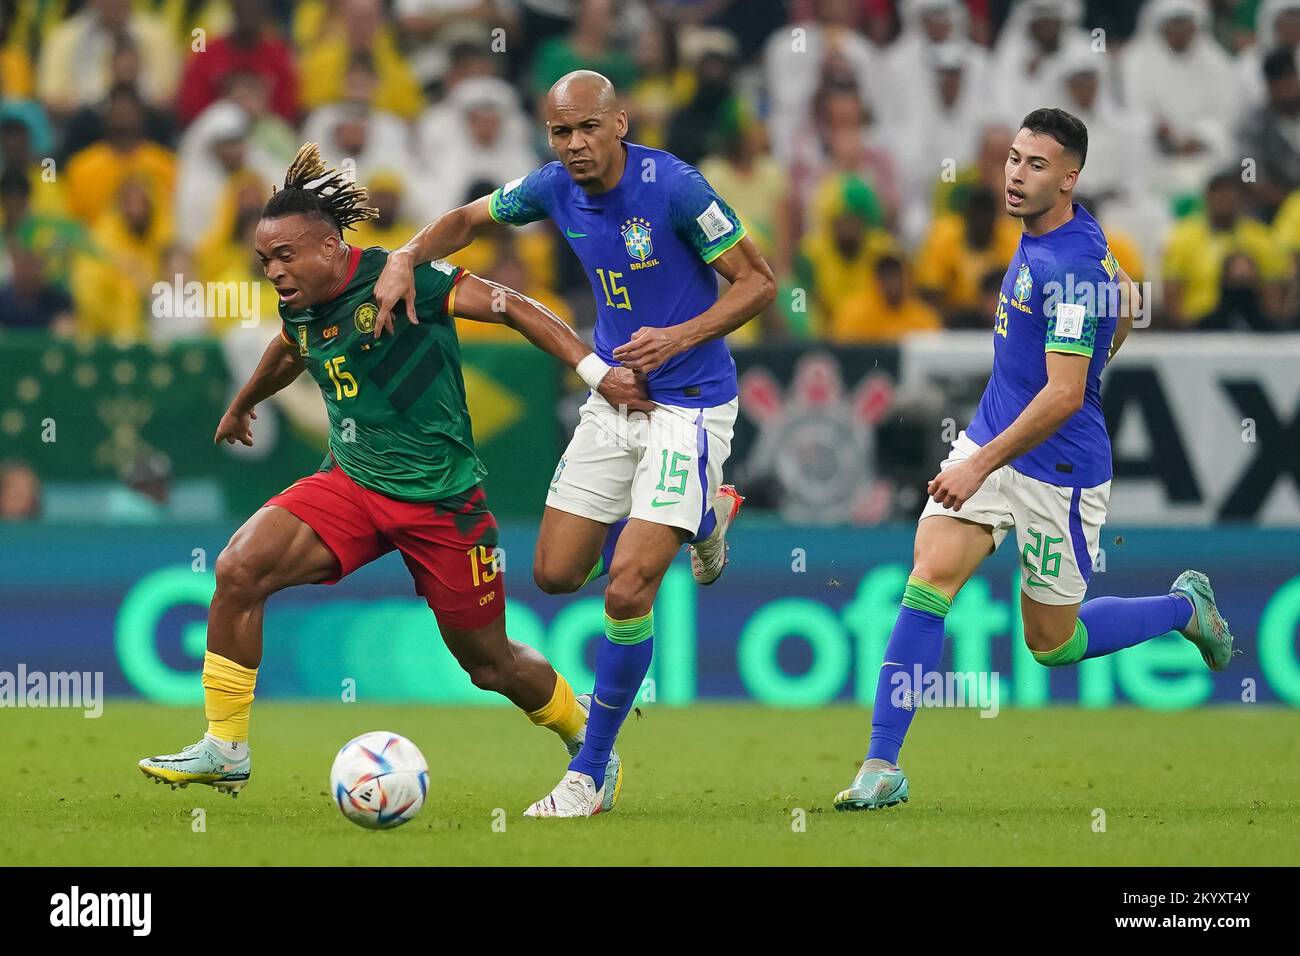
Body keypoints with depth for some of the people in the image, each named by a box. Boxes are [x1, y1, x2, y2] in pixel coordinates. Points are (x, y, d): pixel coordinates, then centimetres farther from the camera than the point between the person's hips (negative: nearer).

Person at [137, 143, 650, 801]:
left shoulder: (400, 278, -16)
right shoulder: (299, 309, 4)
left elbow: (512, 308, -14)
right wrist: (243, 404, 48)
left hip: (441, 498, -5)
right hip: (352, 482, 5)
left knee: (489, 663, 6)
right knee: (238, 569, -19)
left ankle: (582, 730, 38)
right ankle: (225, 749, -10)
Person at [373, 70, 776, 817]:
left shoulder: (673, 187, -21)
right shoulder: (556, 188, -3)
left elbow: (758, 281, -13)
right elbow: (469, 220, 15)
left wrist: (681, 336, -26)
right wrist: (406, 259, -5)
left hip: (690, 404, -7)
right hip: (615, 396, 7)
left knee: (628, 588, -16)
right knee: (557, 573, 9)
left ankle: (590, 775, -1)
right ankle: (702, 516, 35)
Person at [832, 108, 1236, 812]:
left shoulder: (1071, 268, -24)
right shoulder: (1039, 235, 4)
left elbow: (1063, 396, -28)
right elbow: (1127, 301, 21)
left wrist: (981, 466, -30)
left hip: (1056, 470, -7)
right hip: (990, 437, 7)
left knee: (1054, 645, 8)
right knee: (930, 575, -12)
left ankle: (1185, 607, 35)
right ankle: (882, 767, -14)